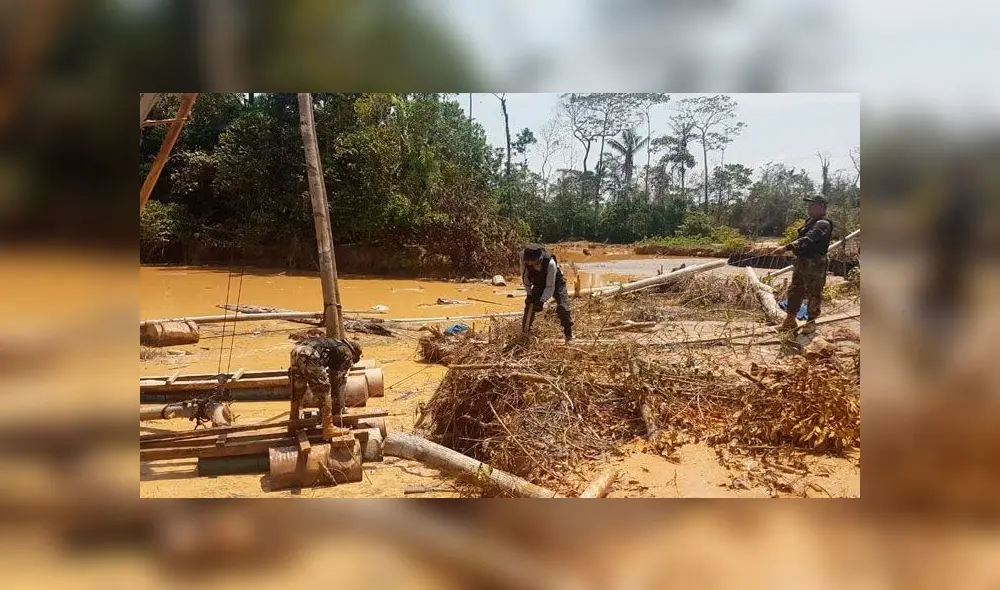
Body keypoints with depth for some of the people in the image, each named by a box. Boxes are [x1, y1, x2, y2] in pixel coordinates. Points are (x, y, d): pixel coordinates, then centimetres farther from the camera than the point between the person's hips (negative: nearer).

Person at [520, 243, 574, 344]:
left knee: (562, 308, -18)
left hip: (556, 282, -4)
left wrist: (541, 301, -40)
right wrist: (529, 294, -16)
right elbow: (525, 277, -14)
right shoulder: (524, 259, -30)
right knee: (529, 305, -5)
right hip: (539, 283, 4)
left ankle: (569, 335, -10)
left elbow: (550, 287, -34)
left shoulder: (550, 263, -41)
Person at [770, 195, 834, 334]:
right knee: (794, 291, 12)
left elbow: (808, 239, -34)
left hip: (815, 265, -9)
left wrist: (787, 247, -44)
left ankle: (811, 322, 15)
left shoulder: (823, 224, -20)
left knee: (813, 294, 3)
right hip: (801, 261, 9)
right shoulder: (810, 221, 12)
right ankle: (790, 320, 21)